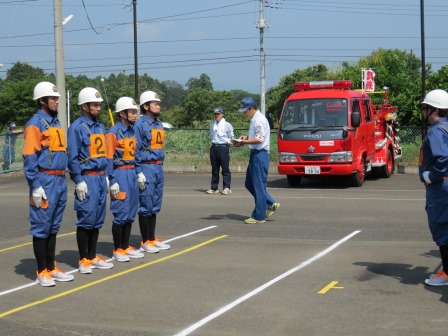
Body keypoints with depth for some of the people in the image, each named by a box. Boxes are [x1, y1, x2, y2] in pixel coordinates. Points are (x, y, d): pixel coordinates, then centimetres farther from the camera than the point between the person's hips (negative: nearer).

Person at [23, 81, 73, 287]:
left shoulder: (56, 123, 16)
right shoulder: (35, 124, -9)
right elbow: (29, 158, -14)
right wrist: (35, 186, -17)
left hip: (60, 181, 8)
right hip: (45, 181, -8)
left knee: (54, 227, 14)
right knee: (41, 227, 0)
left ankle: (52, 268, 22)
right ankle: (42, 272, 6)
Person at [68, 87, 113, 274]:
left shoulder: (100, 127, 14)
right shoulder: (77, 127, -10)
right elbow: (73, 157, -13)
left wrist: (105, 176, 16)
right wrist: (79, 181, -16)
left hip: (100, 177, 8)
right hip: (87, 179, -8)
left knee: (98, 220, 11)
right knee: (86, 220, -5)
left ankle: (92, 257, 19)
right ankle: (83, 261, 3)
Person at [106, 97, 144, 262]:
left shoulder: (132, 131, 12)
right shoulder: (114, 132, -11)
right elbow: (109, 159, -12)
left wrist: (137, 173, 15)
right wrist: (112, 182, -15)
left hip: (132, 173, 8)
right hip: (120, 174, -8)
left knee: (131, 213, 11)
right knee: (121, 213, -4)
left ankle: (126, 247, 21)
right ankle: (117, 250, 5)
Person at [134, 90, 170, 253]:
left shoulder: (159, 124, 14)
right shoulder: (140, 125, -10)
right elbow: (136, 151, -12)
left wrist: (161, 167, 17)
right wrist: (139, 173, -15)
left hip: (159, 168, 8)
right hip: (147, 168, -8)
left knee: (155, 207, 12)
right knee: (146, 206, -2)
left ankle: (152, 239, 20)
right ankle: (145, 242, 5)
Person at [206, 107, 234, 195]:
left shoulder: (227, 125, -3)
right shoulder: (212, 125, 12)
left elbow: (231, 137, 1)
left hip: (223, 147, -5)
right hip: (214, 147, 5)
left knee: (225, 168, -4)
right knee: (214, 169, 9)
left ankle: (226, 188, 0)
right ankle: (214, 188, 13)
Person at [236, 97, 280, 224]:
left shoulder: (259, 120, -15)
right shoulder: (254, 119, 16)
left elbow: (259, 139, -22)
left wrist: (243, 142, -18)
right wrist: (246, 137, 10)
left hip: (260, 155, -11)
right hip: (255, 154, 11)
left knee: (258, 186, -5)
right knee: (249, 184, 15)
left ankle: (259, 216, 1)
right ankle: (271, 204, 19)